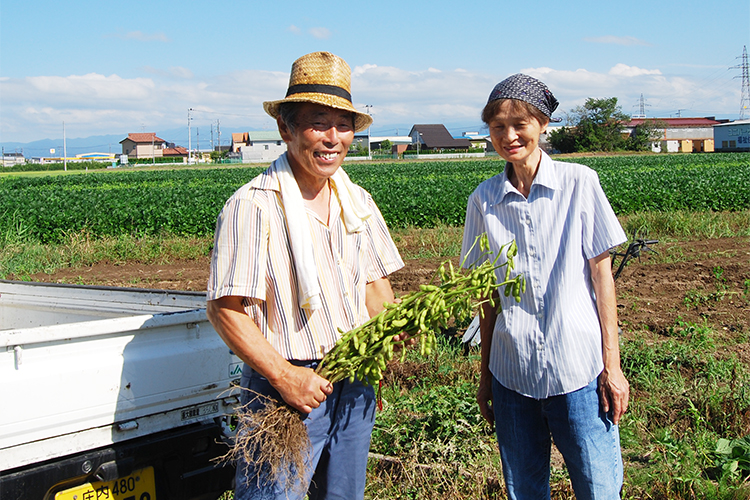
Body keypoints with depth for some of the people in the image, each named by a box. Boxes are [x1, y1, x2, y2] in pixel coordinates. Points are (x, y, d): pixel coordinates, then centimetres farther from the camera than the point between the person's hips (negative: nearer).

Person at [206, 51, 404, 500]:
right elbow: (225, 310, -16)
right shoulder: (253, 206, -15)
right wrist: (284, 376, -19)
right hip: (286, 386, -6)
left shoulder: (358, 202, 7)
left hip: (355, 386, 6)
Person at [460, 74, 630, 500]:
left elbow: (601, 273, -2)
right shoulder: (484, 199, 3)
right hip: (511, 371, 3)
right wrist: (485, 373, 10)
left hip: (578, 369, -2)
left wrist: (612, 365, -4)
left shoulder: (579, 183, -4)